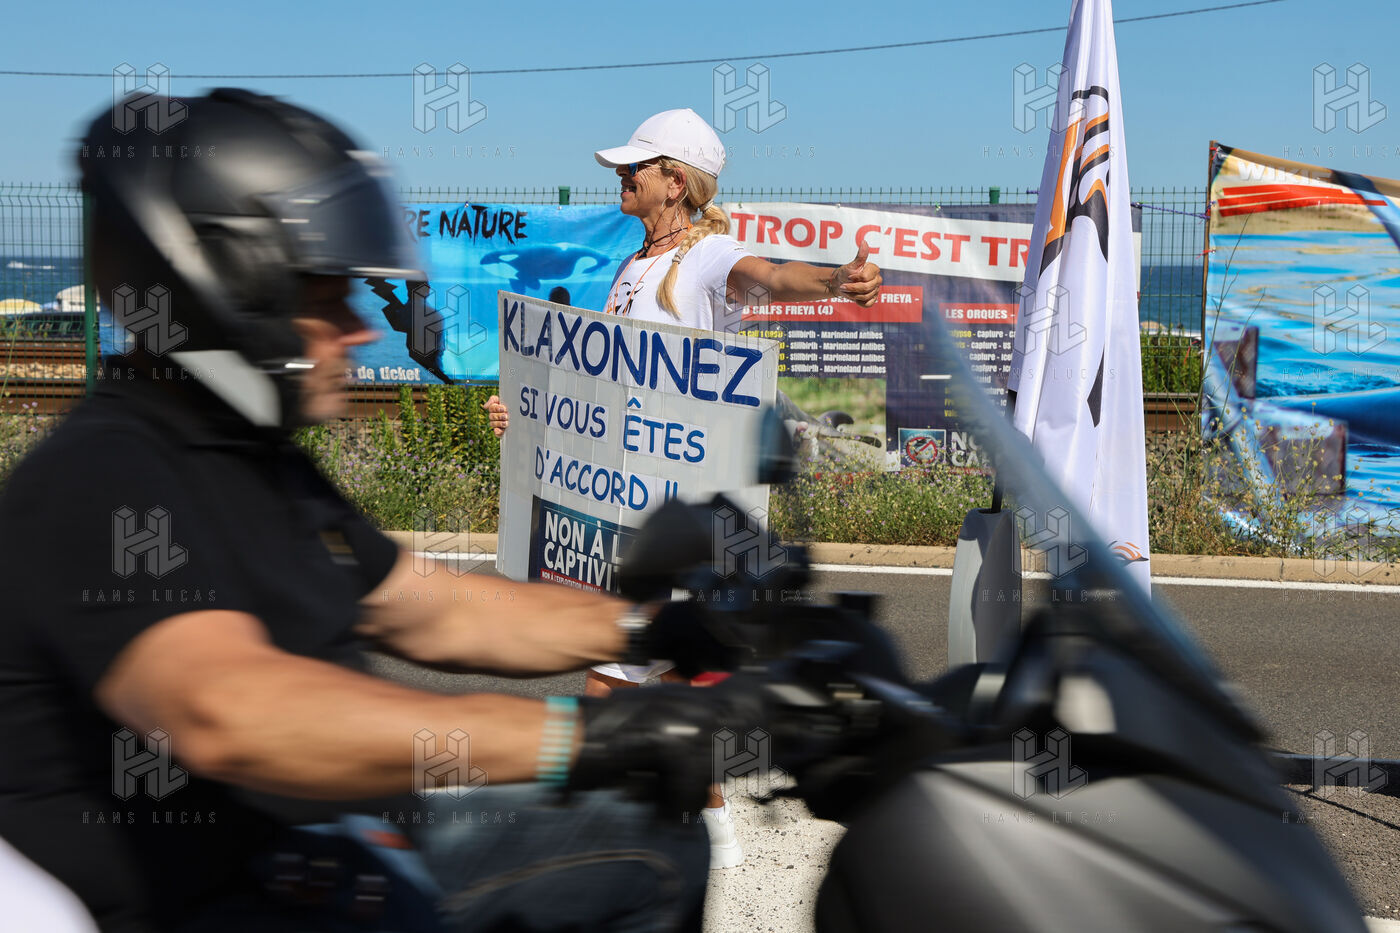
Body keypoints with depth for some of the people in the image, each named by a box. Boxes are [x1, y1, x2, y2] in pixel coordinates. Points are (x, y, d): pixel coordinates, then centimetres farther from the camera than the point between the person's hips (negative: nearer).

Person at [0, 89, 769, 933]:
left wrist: (655, 630, 6)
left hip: (340, 836, 10)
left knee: (658, 846, 12)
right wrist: (575, 736, -44)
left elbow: (432, 616, 16)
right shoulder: (100, 479, -21)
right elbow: (230, 713, -39)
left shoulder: (262, 460, 12)